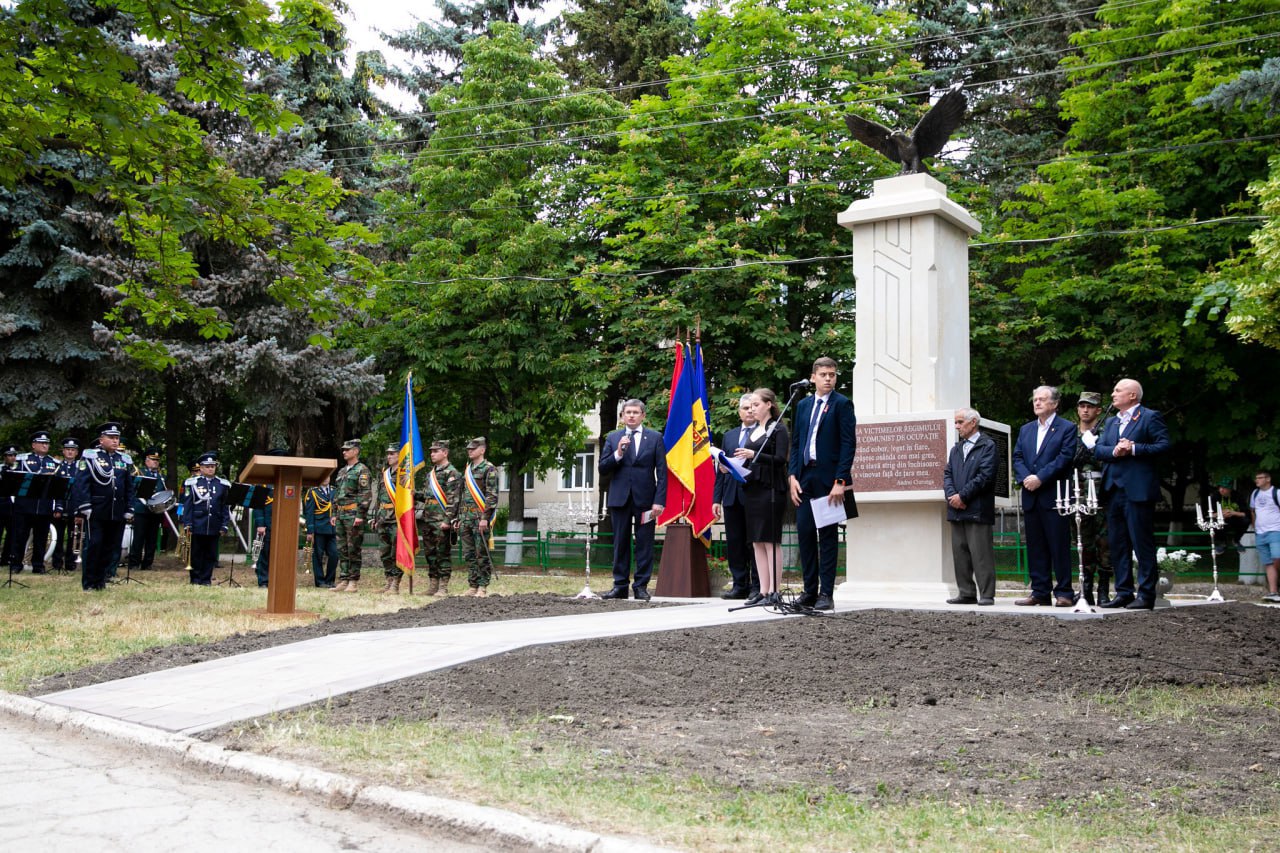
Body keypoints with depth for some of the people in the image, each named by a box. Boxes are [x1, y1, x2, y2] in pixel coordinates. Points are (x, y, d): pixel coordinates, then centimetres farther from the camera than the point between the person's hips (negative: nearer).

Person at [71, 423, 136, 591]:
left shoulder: (124, 460, 14)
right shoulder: (90, 457, -1)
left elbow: (129, 488, 16)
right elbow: (80, 484, -8)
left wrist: (129, 511, 10)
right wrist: (82, 510, -14)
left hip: (117, 513, 5)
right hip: (96, 512, -5)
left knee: (110, 547, 7)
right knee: (93, 545, -3)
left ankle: (100, 580, 18)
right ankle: (88, 583, 7)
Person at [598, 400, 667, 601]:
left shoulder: (655, 438, 5)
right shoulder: (612, 438, 10)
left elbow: (662, 472, 0)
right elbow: (602, 469, 5)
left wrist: (659, 501, -8)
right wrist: (618, 454, -12)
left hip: (645, 499, -2)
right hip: (620, 498, 2)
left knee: (644, 545, 0)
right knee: (620, 544, 5)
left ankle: (641, 586, 6)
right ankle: (620, 586, 11)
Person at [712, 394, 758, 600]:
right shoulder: (729, 436, 20)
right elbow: (720, 469, 17)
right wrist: (716, 498, 12)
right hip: (732, 496, 6)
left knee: (754, 542, -3)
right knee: (734, 543, 7)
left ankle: (757, 587, 3)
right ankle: (740, 585, 14)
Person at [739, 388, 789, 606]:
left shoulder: (779, 429, -4)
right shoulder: (752, 430, 18)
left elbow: (780, 459, -13)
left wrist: (754, 455, -21)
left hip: (770, 490, -7)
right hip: (752, 488, 8)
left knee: (771, 541, -6)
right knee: (757, 543, 7)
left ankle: (773, 591, -3)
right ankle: (763, 591, 10)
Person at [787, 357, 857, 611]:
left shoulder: (842, 404, -2)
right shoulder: (803, 405, 15)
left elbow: (849, 445, -8)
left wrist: (840, 481, -15)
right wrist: (793, 476, 4)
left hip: (828, 479, -5)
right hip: (805, 478, 5)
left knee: (828, 535, 0)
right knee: (804, 533, 4)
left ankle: (826, 594, 4)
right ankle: (810, 591, 12)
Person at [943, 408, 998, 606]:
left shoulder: (987, 445, -2)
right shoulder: (956, 449, 19)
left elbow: (985, 476, -12)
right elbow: (947, 474, 12)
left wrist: (962, 496, -12)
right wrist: (951, 495, -6)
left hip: (978, 510, -7)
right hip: (957, 510, 7)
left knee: (981, 554, -6)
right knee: (960, 554, 7)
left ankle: (986, 595, -2)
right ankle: (967, 593, 12)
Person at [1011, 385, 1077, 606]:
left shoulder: (1067, 428, 0)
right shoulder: (1025, 429, 18)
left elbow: (1065, 458, -11)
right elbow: (1017, 458, 10)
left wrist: (1040, 478, -17)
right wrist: (1025, 478, -8)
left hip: (1054, 497, -5)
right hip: (1031, 497, 6)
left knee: (1059, 546, -3)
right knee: (1035, 547, 7)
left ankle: (1064, 592, 2)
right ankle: (1040, 592, 12)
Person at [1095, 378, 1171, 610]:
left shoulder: (1150, 417, -1)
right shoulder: (1111, 422, 20)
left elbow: (1164, 446, -11)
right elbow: (1098, 449, 10)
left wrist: (1134, 449, -19)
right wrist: (1114, 451, -10)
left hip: (1138, 491, -7)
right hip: (1114, 490, 7)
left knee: (1142, 544, -3)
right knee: (1117, 545, 9)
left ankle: (1146, 595, 2)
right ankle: (1123, 593, 16)